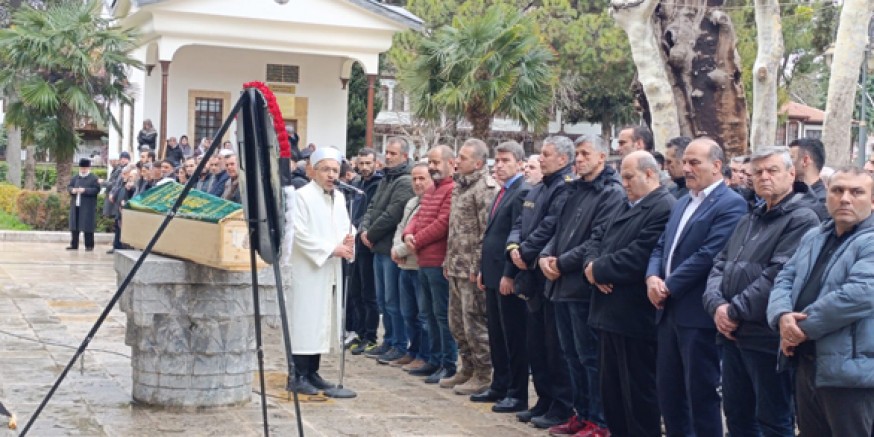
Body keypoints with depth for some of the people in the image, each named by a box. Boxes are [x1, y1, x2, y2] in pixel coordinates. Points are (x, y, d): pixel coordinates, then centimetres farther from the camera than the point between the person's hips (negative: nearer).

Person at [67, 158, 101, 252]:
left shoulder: (93, 178, -2)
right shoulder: (75, 178, 14)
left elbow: (97, 190, -12)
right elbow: (68, 187, 13)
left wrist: (85, 190, -20)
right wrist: (72, 190, -10)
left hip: (87, 207, -5)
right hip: (75, 206, 5)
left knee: (87, 226, -3)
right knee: (74, 225, 7)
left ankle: (89, 245, 4)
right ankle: (74, 245, 15)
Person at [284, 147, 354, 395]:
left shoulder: (339, 197, 13)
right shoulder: (303, 196, -9)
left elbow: (345, 227, 17)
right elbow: (301, 235, -16)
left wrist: (347, 240, -7)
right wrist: (332, 249, -18)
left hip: (331, 272, 7)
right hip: (308, 270, -7)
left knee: (323, 323, 9)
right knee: (305, 323, -6)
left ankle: (312, 372, 17)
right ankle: (299, 376, -2)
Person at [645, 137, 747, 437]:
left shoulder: (730, 204, -11)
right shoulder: (682, 203, 19)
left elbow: (707, 255, -19)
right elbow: (661, 247, 15)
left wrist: (668, 286, -14)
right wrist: (653, 277, -5)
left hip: (698, 313, -9)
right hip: (670, 311, 9)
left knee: (700, 392, -1)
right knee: (668, 389, 15)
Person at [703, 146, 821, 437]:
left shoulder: (802, 218, -10)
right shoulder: (749, 220, 19)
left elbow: (779, 275, -20)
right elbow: (720, 265, 13)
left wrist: (735, 311, -16)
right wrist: (717, 305, -6)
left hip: (768, 336, -8)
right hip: (732, 334, 8)